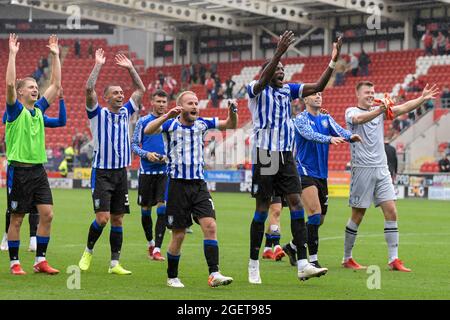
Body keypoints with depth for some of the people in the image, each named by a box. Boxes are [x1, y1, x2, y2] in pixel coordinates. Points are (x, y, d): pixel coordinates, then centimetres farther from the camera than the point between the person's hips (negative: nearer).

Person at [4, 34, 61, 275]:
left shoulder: (39, 108, 12)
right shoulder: (15, 109, -4)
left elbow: (56, 84, 13)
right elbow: (9, 84, -20)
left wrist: (55, 55, 9)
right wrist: (12, 54, -20)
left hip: (38, 169, 6)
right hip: (19, 170, -6)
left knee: (47, 214, -1)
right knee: (17, 218, 1)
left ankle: (40, 260, 7)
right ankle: (14, 262, 9)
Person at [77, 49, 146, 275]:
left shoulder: (125, 112, 12)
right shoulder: (98, 113, -2)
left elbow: (141, 89, 16)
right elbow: (89, 89, -16)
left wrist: (130, 68, 10)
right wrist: (98, 65, -13)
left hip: (121, 173, 5)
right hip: (102, 173, -5)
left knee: (118, 219, 5)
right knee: (103, 218, -14)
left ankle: (115, 264, 8)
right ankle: (88, 251, 9)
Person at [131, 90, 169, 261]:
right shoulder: (143, 121, 3)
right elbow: (134, 145, 5)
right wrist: (147, 154, -12)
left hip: (165, 171, 0)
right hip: (146, 171, 0)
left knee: (163, 208, -11)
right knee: (145, 209, 7)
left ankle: (157, 249, -9)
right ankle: (150, 243, 29)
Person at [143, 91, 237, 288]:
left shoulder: (202, 124, 7)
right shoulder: (170, 124, -4)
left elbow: (230, 125, 12)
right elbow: (148, 131, -22)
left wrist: (232, 114, -10)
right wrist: (167, 116, -35)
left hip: (199, 183, 3)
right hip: (178, 184, -3)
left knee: (210, 226, -13)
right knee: (178, 235, 1)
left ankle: (214, 274, -16)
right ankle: (172, 277, 18)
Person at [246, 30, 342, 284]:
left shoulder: (288, 89, 12)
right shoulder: (256, 89, -4)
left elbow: (318, 87, 5)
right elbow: (263, 80, -28)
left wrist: (333, 61, -8)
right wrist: (279, 52, -39)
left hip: (287, 156, 5)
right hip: (265, 155, -5)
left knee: (296, 203, -5)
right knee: (263, 208, 0)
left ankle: (303, 264, -10)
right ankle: (254, 265, 11)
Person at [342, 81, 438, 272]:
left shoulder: (380, 110, 14)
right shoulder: (351, 112, -1)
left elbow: (403, 108, 2)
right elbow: (359, 119, -26)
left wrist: (423, 98, -14)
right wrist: (380, 109, -41)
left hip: (381, 168, 5)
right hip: (362, 169, -5)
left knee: (391, 212, -4)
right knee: (357, 217, 1)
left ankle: (393, 260, -3)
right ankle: (347, 259, 13)